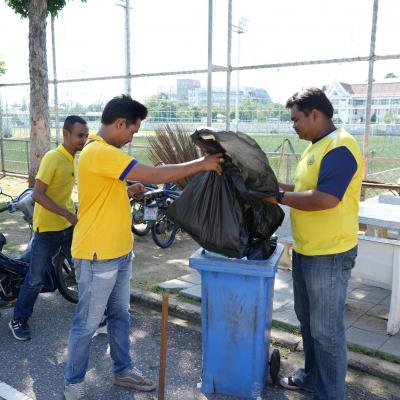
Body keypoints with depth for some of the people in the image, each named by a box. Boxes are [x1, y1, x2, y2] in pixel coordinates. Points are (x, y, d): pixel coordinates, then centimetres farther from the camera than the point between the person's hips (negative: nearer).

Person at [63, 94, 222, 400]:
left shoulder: (106, 151, 11)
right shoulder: (100, 152, -23)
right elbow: (156, 175, -27)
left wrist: (131, 191, 5)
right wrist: (202, 164, -18)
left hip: (119, 252, 10)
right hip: (98, 255, -10)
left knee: (120, 315, 20)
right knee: (87, 323, 7)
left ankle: (123, 370, 36)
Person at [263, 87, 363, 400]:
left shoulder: (339, 148, -20)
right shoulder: (317, 147, 12)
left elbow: (324, 199, -28)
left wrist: (279, 197, -18)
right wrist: (280, 186, 6)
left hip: (329, 255, -10)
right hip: (305, 251, 10)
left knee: (326, 329, 3)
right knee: (308, 320, 21)